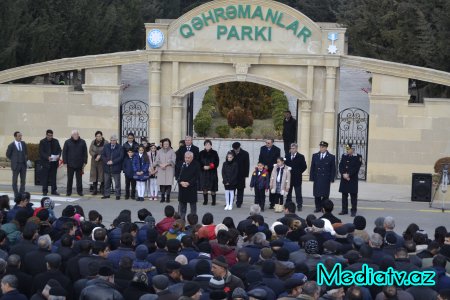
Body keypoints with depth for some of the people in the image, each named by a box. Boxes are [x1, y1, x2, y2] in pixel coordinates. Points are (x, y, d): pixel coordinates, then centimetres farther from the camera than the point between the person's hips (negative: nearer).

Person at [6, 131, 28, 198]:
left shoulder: (23, 144, 4)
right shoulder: (11, 145, -9)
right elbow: (8, 155, 1)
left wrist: (26, 159, 8)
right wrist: (14, 160, 4)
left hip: (23, 164, 4)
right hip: (16, 165, -4)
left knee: (23, 180, 6)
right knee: (15, 180, 4)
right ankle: (16, 194, 13)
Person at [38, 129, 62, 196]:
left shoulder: (55, 141, 9)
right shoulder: (42, 142, -3)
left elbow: (59, 150, 10)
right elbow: (41, 152, -9)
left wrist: (58, 155, -11)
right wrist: (47, 157, -22)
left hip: (54, 162, 3)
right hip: (46, 162, -3)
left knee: (53, 177, 8)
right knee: (45, 177, 1)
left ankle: (54, 190, 14)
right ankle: (45, 191, 7)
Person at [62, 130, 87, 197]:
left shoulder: (82, 142, 2)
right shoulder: (68, 142, 1)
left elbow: (85, 153, 5)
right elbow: (64, 153, 3)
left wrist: (84, 162, 0)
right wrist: (65, 162, -3)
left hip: (79, 164, 0)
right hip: (70, 164, 0)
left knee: (79, 179, 6)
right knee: (70, 179, 6)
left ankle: (79, 191, 13)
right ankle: (68, 191, 14)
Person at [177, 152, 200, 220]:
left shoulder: (196, 165, -6)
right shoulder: (182, 164, 6)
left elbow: (197, 176, -10)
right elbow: (178, 174, 7)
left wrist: (188, 183, -17)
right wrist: (181, 182, -11)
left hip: (191, 187, -4)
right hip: (182, 187, 4)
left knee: (193, 203, 4)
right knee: (182, 203, 9)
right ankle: (181, 218, 17)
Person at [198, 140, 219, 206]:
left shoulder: (214, 153, 1)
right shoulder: (201, 153, 6)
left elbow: (216, 163, -1)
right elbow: (199, 163, 4)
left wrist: (210, 166, -14)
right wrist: (203, 167, -13)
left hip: (212, 172, -2)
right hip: (203, 172, 2)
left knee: (212, 189, -1)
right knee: (204, 188, 2)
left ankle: (213, 201, 11)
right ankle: (205, 200, 14)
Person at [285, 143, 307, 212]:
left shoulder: (300, 157, -2)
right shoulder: (287, 156, 8)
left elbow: (304, 166, -1)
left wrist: (299, 172, -3)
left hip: (297, 178, -3)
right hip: (288, 178, 3)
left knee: (298, 193, -1)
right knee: (288, 192, 8)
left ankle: (299, 206, 3)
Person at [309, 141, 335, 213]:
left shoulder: (331, 157, 2)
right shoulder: (315, 156, 9)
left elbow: (333, 169, 2)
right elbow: (312, 168, 9)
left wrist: (331, 179, -5)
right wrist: (312, 178, 2)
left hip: (326, 179, -2)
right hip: (317, 179, 2)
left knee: (325, 195, -1)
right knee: (317, 194, 2)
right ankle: (318, 208, 11)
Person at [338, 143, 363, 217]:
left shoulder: (358, 157, -3)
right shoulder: (344, 156, 12)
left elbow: (356, 168, -11)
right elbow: (340, 166, 7)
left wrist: (348, 175, -15)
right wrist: (343, 174, -9)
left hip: (353, 180, -5)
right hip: (344, 179, 5)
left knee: (353, 196, -1)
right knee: (344, 195, 8)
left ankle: (353, 211, 3)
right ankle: (344, 210, 15)